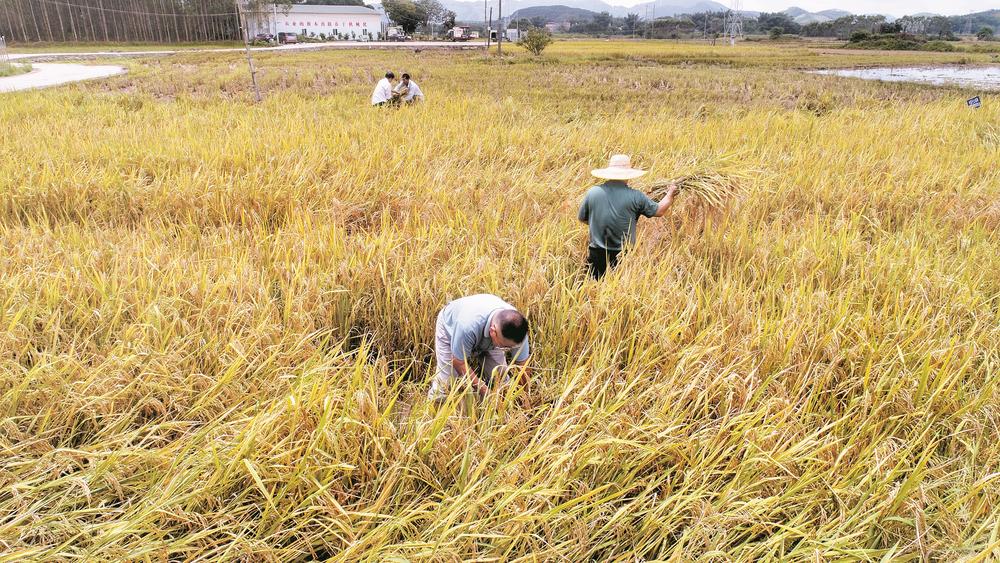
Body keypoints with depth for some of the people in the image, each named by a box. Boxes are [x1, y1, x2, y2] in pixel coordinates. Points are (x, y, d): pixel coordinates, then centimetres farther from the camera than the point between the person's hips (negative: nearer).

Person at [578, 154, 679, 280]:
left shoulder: (592, 192, -5)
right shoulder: (635, 196, -9)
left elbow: (582, 218, 9)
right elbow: (660, 210, 5)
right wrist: (670, 194, 24)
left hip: (597, 255, 1)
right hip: (624, 257, -1)